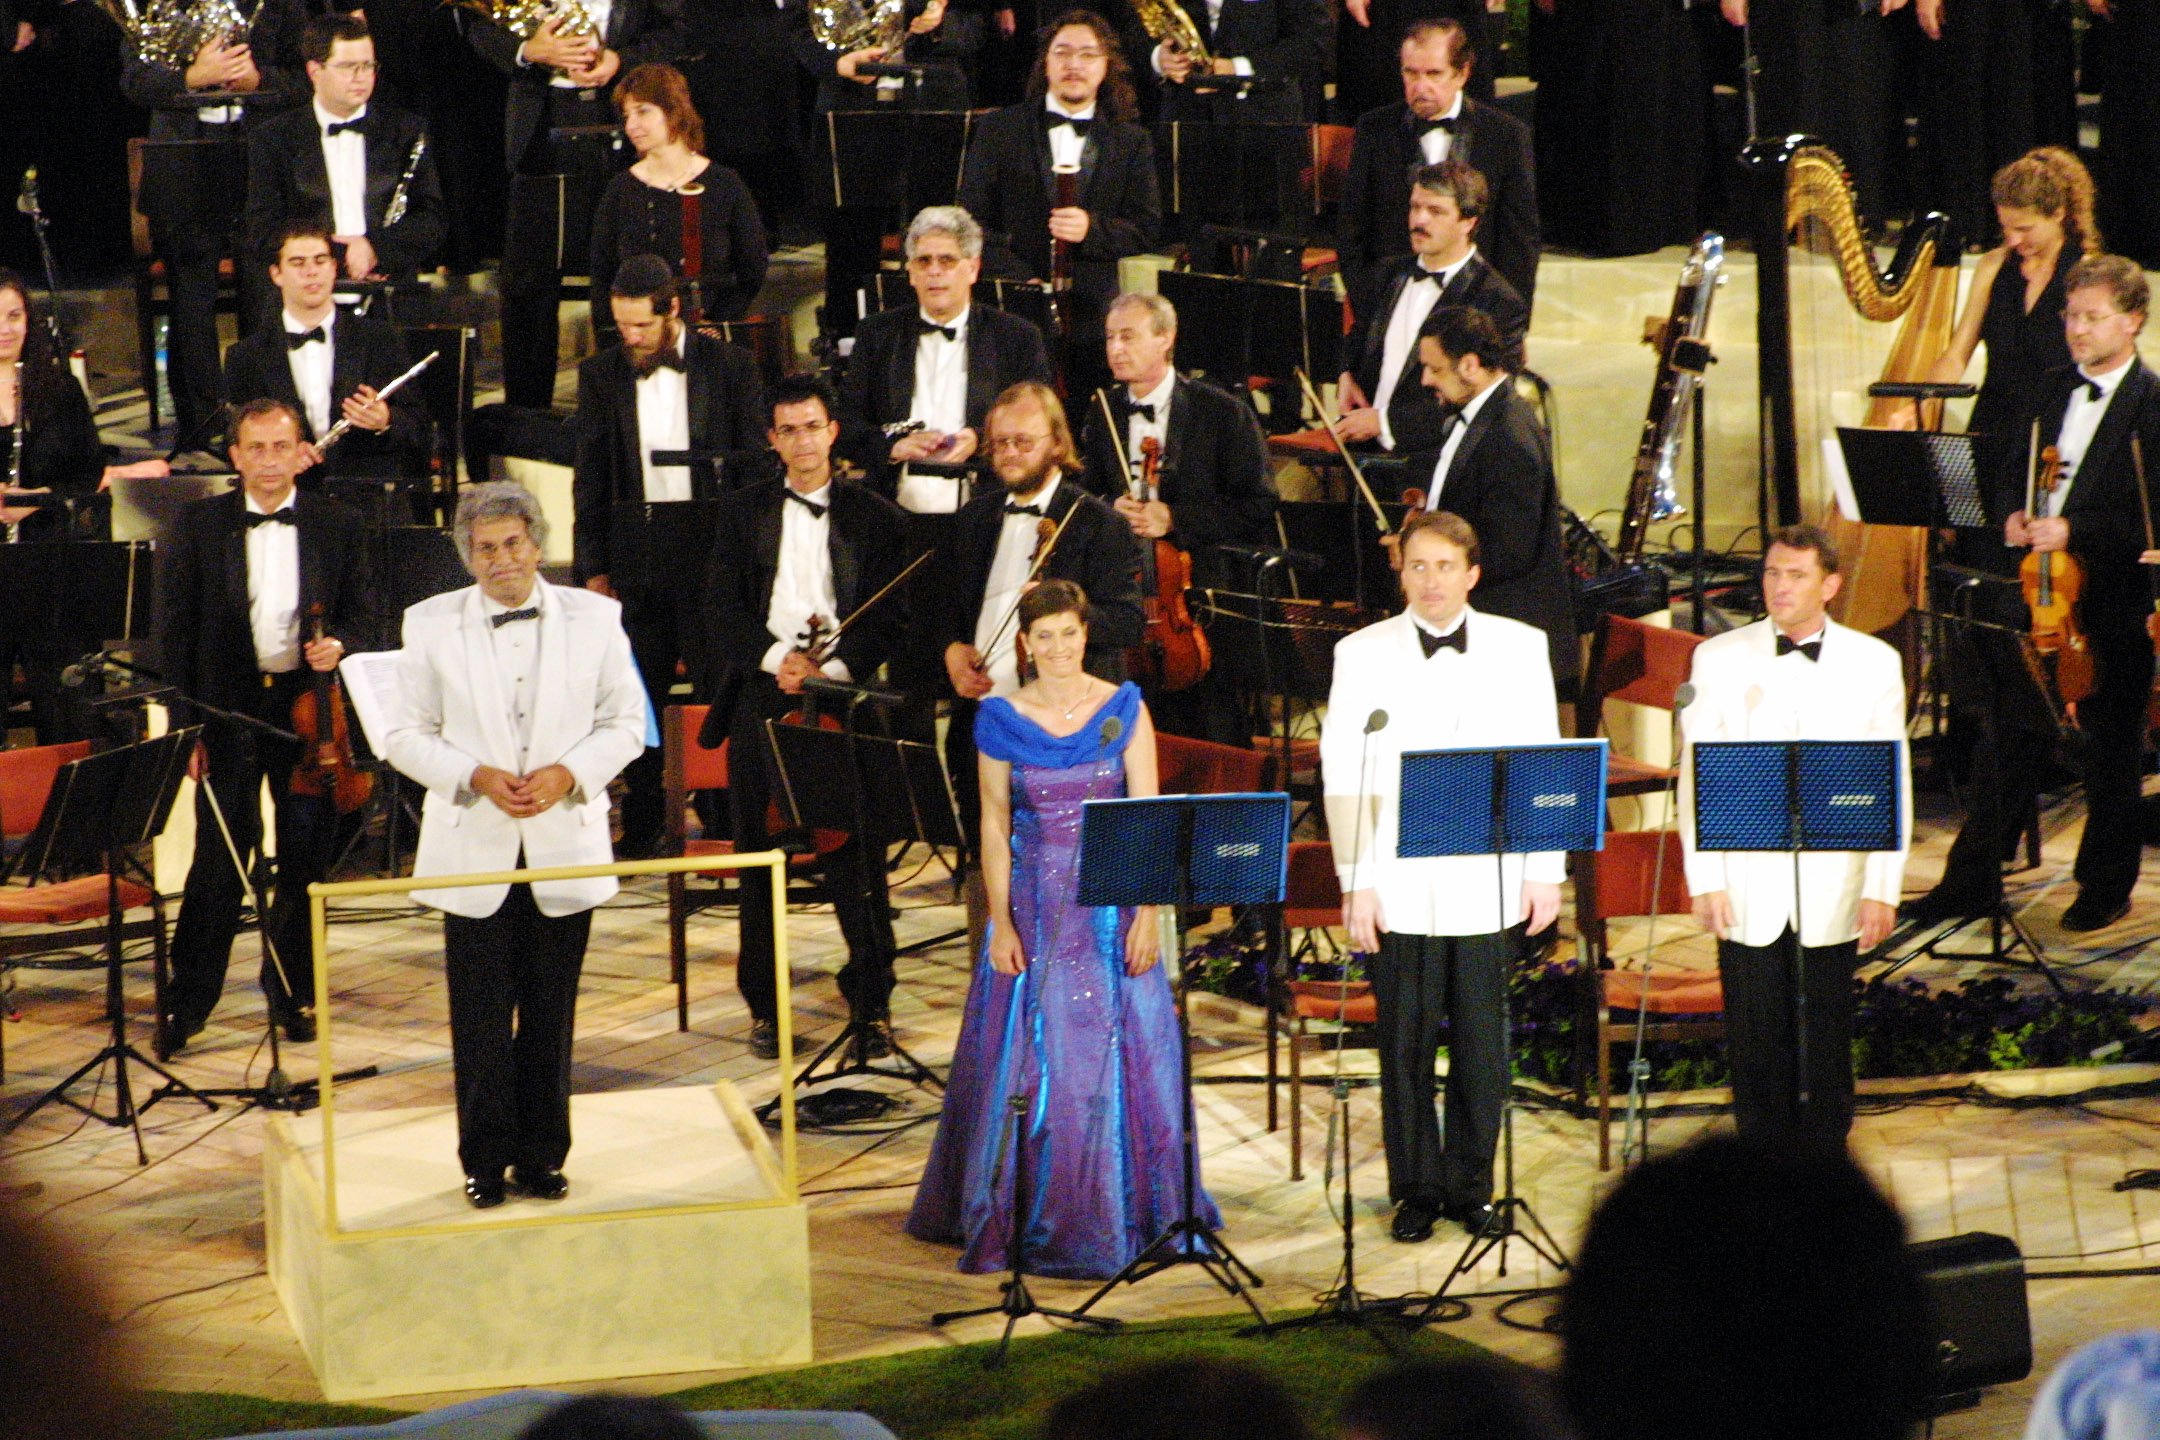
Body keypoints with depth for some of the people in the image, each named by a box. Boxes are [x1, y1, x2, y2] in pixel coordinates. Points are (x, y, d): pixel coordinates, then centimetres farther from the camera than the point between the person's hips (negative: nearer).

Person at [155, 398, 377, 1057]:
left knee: (305, 861, 7)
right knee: (219, 861, -3)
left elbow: (362, 616, 9)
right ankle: (186, 1000, 6)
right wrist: (185, 723, -6)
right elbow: (175, 630, 1)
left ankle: (293, 993, 21)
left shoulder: (338, 527, 5)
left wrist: (340, 646, -15)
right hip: (228, 712, -1)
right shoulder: (199, 526, 1)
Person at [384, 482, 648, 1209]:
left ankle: (542, 1156, 17)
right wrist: (476, 778, -14)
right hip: (474, 850, -1)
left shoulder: (593, 618, 3)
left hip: (565, 845, 1)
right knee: (480, 1014, 1)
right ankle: (485, 1160, 12)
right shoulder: (432, 625, 1)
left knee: (551, 1013, 7)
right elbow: (407, 736, 2)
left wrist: (568, 774, -12)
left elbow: (625, 724, 5)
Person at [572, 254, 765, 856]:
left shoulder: (730, 367, 1)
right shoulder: (600, 375, 8)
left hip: (713, 556, -2)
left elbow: (757, 466, 3)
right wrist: (591, 567, 3)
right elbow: (590, 480, 9)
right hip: (633, 559, 2)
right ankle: (641, 827, 13)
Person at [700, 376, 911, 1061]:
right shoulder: (742, 513, 12)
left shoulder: (874, 516, 8)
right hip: (762, 697, 2)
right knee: (759, 855, 2)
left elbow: (891, 618, 2)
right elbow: (722, 612, 4)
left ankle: (871, 1003, 6)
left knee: (855, 856, -4)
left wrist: (833, 666, -13)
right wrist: (776, 656, -12)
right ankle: (765, 1008, 11)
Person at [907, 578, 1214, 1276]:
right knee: (1026, 1060, 2)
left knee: (1120, 1056, 1)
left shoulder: (1123, 708, 0)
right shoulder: (1001, 718, 1)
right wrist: (1001, 924, -6)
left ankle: (1123, 1213, 13)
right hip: (1033, 906, 0)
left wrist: (1147, 915, -10)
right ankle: (1017, 1218, 12)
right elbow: (994, 825, 2)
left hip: (1111, 907, 0)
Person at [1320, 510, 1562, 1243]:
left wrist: (1545, 872, 2)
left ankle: (1471, 1186, 15)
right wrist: (1356, 882, -6)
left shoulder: (1521, 647, 7)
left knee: (1482, 1044, 3)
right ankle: (1416, 1190, 13)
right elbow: (1344, 775, 1)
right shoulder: (1362, 653, 4)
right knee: (1406, 1042, 2)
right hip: (1400, 887, -1)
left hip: (1490, 884, 1)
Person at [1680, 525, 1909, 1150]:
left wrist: (1882, 889, -3)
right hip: (1747, 891, 0)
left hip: (1833, 893, 0)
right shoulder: (1720, 659, 3)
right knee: (1757, 1045, 3)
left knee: (1826, 1045, 3)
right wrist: (1704, 880, -5)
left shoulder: (1874, 663, 4)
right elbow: (1696, 773, 2)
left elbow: (1892, 781, 3)